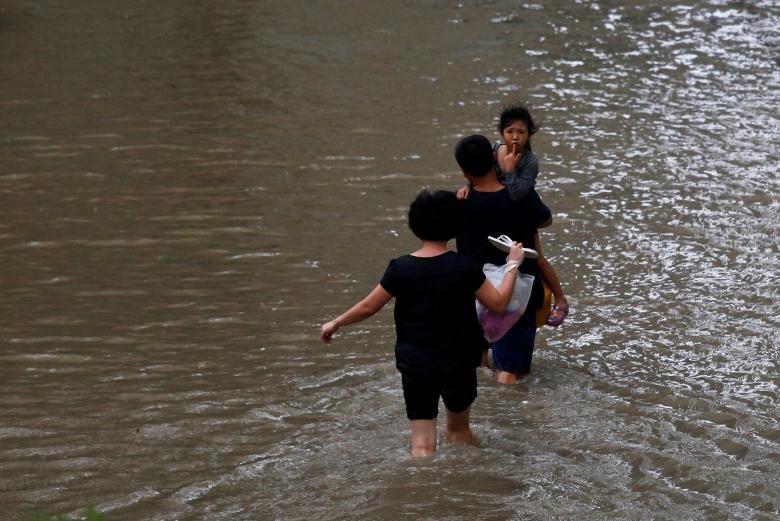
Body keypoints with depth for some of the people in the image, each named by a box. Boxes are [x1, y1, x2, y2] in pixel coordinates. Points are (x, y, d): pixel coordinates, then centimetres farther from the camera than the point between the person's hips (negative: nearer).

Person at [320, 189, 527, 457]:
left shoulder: (401, 268, -10)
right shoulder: (464, 266, -12)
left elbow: (368, 307, -3)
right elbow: (498, 303, -6)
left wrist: (335, 323, 14)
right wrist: (513, 264, 6)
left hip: (416, 365, -1)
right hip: (458, 363, 1)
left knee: (422, 444, 0)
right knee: (459, 429, 24)